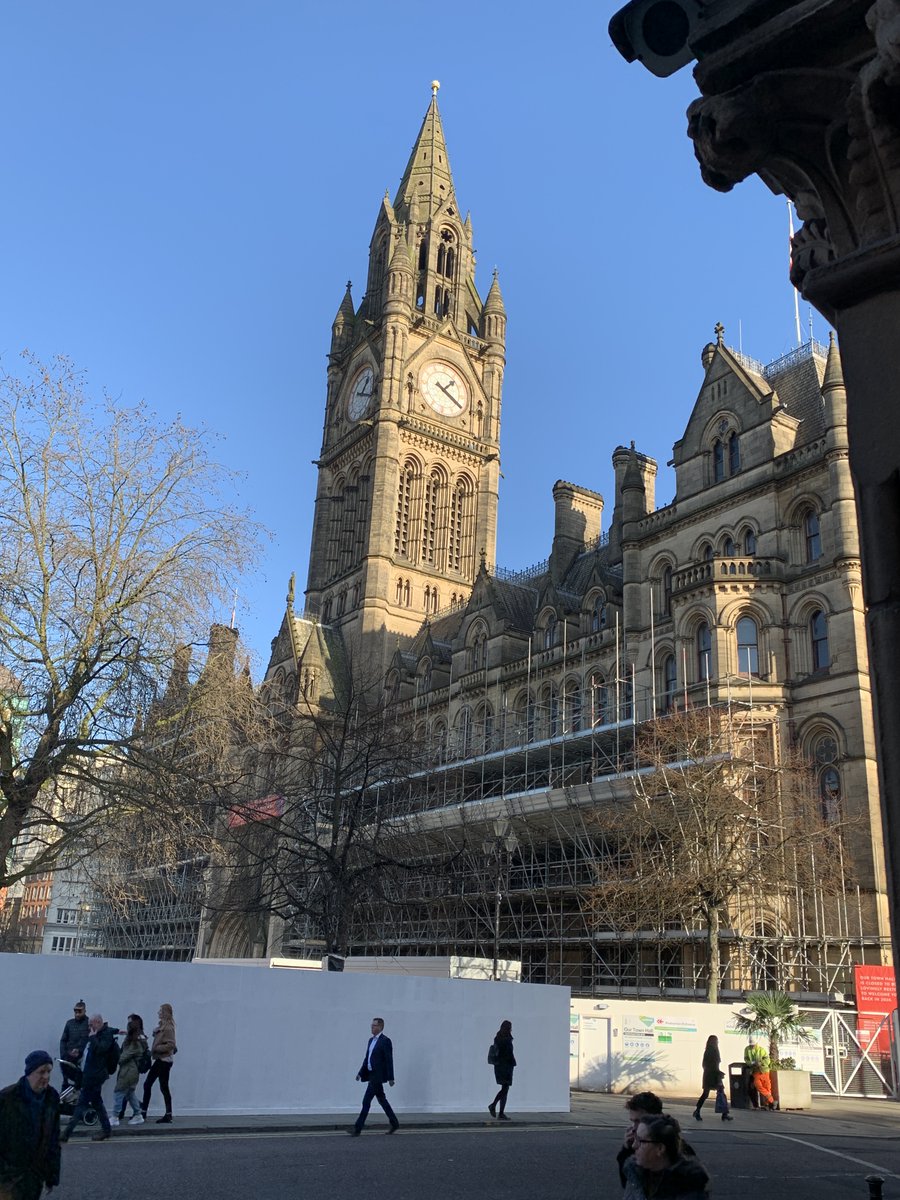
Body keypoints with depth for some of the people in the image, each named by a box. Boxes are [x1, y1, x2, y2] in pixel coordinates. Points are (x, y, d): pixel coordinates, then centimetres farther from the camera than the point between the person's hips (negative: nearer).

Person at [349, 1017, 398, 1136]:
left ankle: (357, 1129, -4)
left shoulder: (385, 1041, -13)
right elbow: (366, 1058, 16)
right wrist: (361, 1073, 10)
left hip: (378, 1076, -9)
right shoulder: (371, 1040, 13)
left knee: (366, 1101, -8)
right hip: (371, 1075, 9)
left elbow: (389, 1060, -14)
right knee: (381, 1100, 15)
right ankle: (394, 1124, 26)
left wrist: (390, 1078, -15)